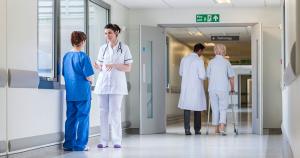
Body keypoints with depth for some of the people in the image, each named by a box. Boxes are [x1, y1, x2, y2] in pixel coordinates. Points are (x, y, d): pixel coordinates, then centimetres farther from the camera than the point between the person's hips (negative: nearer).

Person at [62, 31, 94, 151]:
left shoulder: (66, 56, 7)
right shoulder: (83, 57, -12)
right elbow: (89, 76, -14)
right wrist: (90, 80, 7)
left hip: (70, 93, 6)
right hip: (83, 93, -6)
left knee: (70, 118, 11)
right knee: (83, 118, 2)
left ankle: (68, 144, 14)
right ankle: (80, 145, 2)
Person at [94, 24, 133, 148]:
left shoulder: (124, 48, 2)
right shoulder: (103, 48, 11)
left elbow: (128, 68, 0)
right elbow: (101, 67, 15)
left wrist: (114, 65, -15)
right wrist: (97, 67, -9)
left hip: (117, 84, -3)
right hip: (103, 82, 3)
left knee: (115, 112, -7)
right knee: (103, 112, 1)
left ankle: (116, 140, -1)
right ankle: (104, 141, 5)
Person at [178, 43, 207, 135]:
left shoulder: (184, 59, 4)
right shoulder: (199, 60, -11)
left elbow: (180, 73, 13)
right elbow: (202, 76, -15)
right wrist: (203, 76, 7)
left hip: (186, 87, 4)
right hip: (196, 87, -4)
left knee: (186, 108, 5)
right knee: (197, 108, 8)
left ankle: (187, 129, -3)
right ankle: (197, 130, 11)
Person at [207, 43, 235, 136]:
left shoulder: (211, 62, 4)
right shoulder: (226, 62, -1)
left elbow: (208, 77, 11)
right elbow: (231, 77, 2)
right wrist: (232, 88, 15)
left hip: (212, 89, 2)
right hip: (223, 89, -2)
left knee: (215, 109, 11)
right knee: (223, 109, 2)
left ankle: (217, 129, 15)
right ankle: (222, 128, -15)